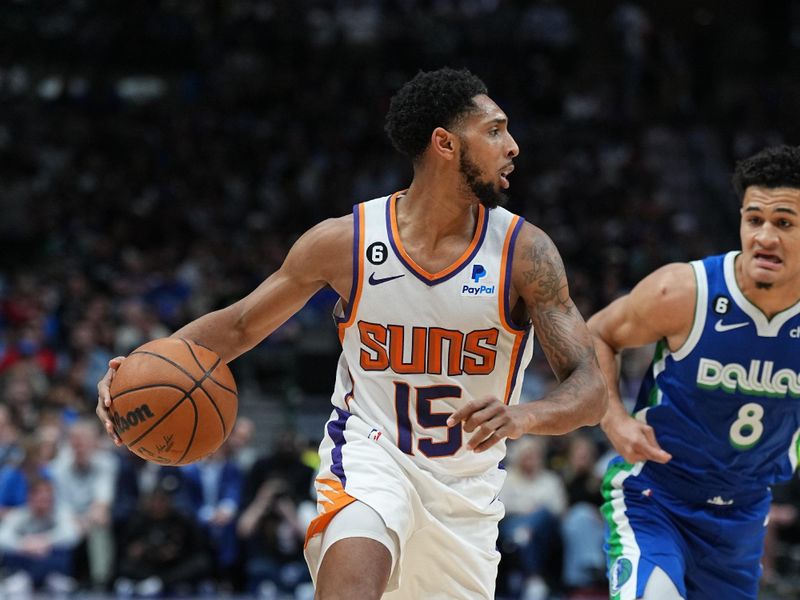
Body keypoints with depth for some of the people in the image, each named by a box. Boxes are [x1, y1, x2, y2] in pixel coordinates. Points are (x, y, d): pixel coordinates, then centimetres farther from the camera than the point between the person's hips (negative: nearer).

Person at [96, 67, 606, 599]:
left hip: (467, 489, 3)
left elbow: (590, 388, -15)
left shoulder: (524, 251, -11)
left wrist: (521, 417, -38)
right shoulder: (344, 241, -10)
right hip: (369, 454, -3)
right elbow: (240, 324, 3)